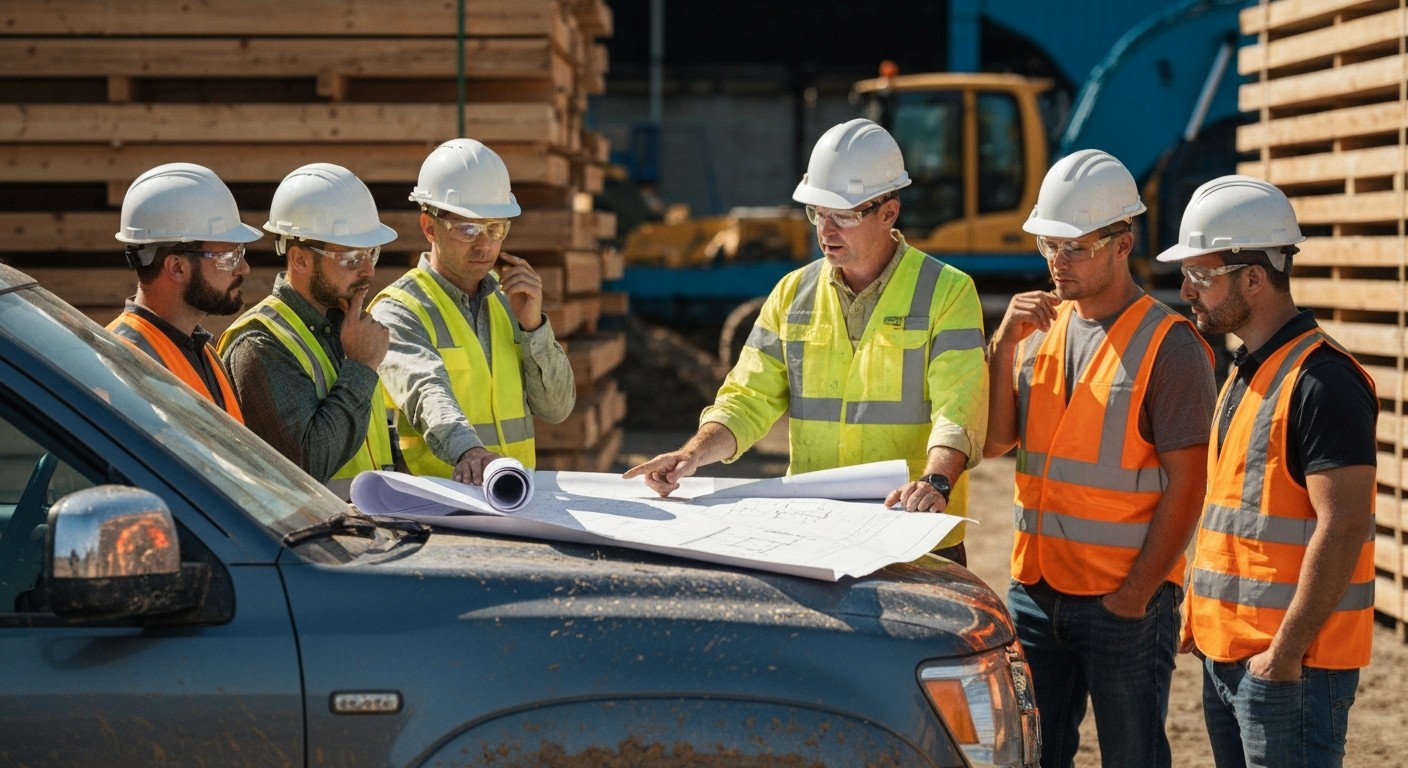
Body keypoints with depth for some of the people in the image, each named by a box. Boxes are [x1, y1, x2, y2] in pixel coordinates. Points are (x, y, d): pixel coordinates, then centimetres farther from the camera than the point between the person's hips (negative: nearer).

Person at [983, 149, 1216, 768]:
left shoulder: (1169, 345, -10)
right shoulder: (1042, 328, 10)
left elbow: (1185, 488, -12)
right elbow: (994, 441, 4)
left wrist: (1133, 597, -15)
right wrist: (1005, 342, -8)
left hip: (1123, 604, -6)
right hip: (1035, 593, 6)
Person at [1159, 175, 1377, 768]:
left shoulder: (1322, 382, -16)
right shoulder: (1244, 373, 14)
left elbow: (1343, 527, -21)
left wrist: (1285, 652, -21)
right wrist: (1201, 617, 15)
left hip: (1288, 664, -9)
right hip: (1227, 653, 9)